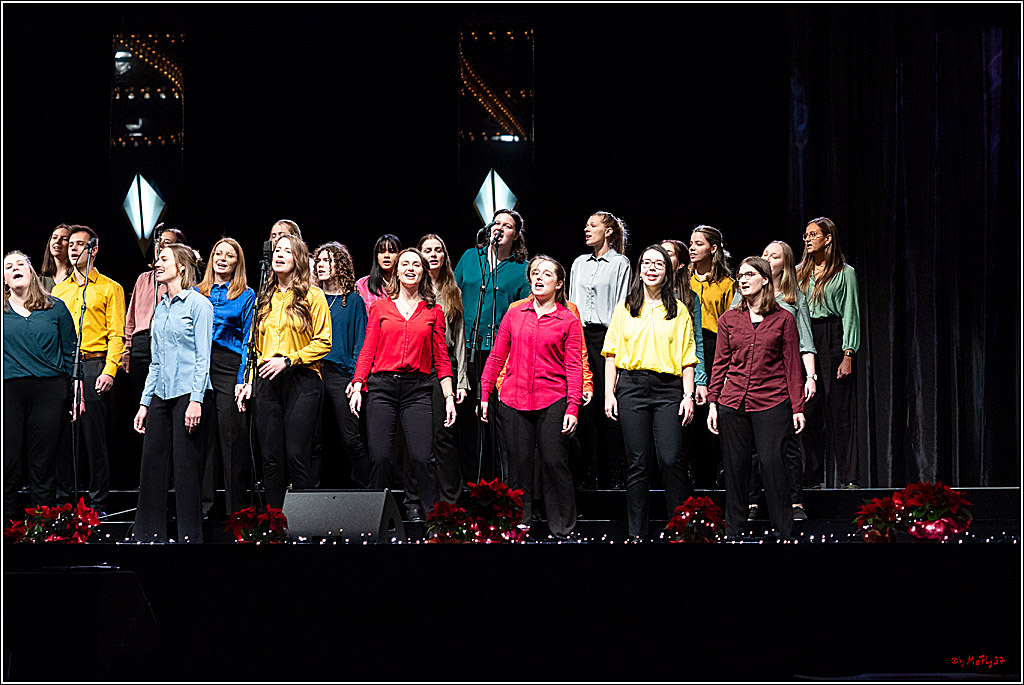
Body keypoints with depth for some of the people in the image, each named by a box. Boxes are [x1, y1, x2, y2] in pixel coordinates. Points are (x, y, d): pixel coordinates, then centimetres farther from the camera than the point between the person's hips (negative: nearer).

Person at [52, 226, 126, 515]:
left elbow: (117, 334, -2)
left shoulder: (110, 288, 6)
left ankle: (98, 504, 1)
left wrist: (109, 371, -14)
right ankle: (62, 500, 10)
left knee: (94, 437, -4)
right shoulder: (59, 290, 19)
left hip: (94, 366, -4)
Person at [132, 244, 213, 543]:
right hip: (161, 393, 7)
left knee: (186, 465, -5)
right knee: (152, 462, 6)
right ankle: (148, 535, 12)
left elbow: (203, 357, -10)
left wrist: (196, 400, -18)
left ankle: (189, 536, 1)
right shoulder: (161, 308, 17)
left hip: (186, 392, -7)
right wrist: (144, 402, 14)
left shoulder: (198, 304, -5)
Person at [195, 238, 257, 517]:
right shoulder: (197, 292, 15)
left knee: (231, 434, -4)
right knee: (203, 433, 4)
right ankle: (203, 502, 11)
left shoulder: (246, 295, 5)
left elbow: (249, 339, 0)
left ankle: (235, 509, 1)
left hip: (229, 366, -3)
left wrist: (243, 379, -10)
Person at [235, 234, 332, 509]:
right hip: (267, 381, 5)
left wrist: (288, 360, -12)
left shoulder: (313, 296, 2)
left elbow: (323, 343, -3)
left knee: (297, 455, -10)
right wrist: (248, 381, 10)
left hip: (301, 380, -4)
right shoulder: (264, 298, 17)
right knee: (271, 457, 3)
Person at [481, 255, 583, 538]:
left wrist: (573, 407, -9)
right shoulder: (514, 314, 10)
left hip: (552, 402, -2)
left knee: (554, 462, -3)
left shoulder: (568, 320, 3)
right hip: (515, 399, 2)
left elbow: (574, 366, -1)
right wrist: (485, 393, 8)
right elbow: (497, 356, 13)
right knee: (519, 462, 5)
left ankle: (563, 527, 7)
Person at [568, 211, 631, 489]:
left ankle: (616, 475, -3)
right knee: (585, 406, 3)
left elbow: (622, 304, -3)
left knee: (609, 405, -7)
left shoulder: (620, 263, 2)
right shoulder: (579, 263, 18)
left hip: (606, 334, -5)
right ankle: (589, 474, 7)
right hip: (580, 336, 5)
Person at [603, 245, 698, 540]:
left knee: (671, 459, -11)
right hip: (632, 387, 1)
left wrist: (688, 396, -3)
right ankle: (638, 533, 7)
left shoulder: (678, 311, 11)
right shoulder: (624, 308, 13)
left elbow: (687, 359, 7)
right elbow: (612, 354, 10)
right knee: (637, 463, 1)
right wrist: (609, 394, 1)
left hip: (668, 388, -1)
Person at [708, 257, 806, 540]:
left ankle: (784, 533, 3)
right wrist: (712, 402, 5)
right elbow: (720, 364, 12)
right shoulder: (728, 319, 10)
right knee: (735, 467, 5)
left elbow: (792, 365, 3)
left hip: (772, 404, -3)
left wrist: (797, 407, 0)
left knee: (772, 464, -7)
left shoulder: (783, 318, 3)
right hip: (732, 404, 3)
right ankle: (734, 531, 16)